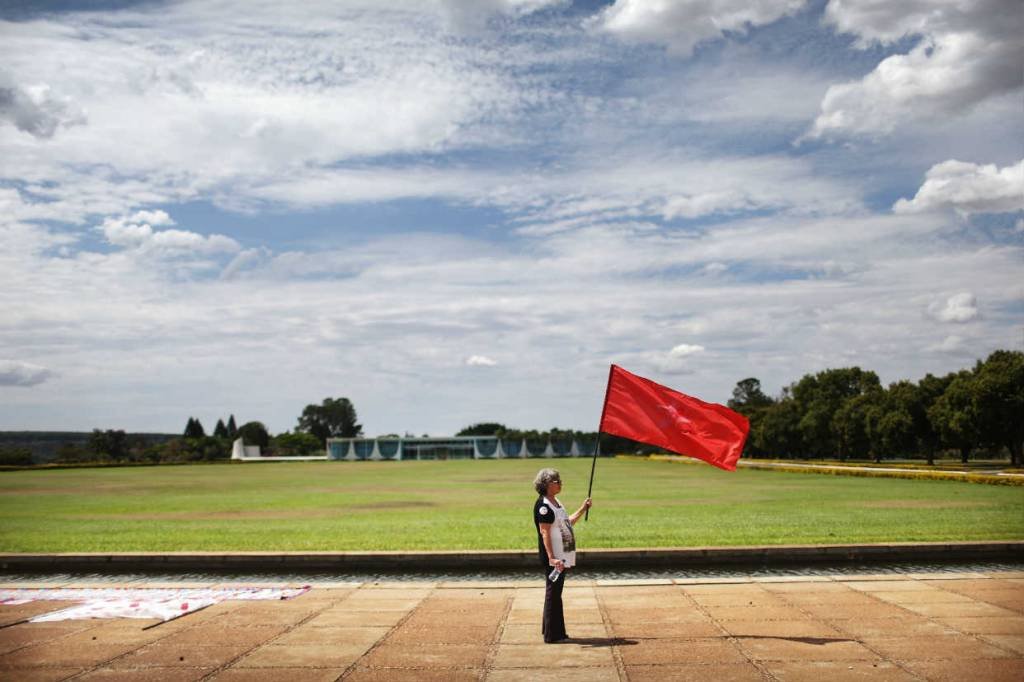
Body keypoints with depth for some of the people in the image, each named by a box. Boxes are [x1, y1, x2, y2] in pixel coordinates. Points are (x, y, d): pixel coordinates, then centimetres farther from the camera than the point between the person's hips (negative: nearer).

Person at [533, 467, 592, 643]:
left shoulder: (555, 502, 15)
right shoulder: (543, 505, -16)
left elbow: (567, 523, 25)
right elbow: (544, 532, -22)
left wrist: (582, 510, 18)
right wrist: (551, 557, -27)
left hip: (562, 557, 10)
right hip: (553, 558, -10)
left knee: (556, 593, 15)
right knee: (553, 594, -3)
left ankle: (556, 632, 24)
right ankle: (551, 634, 4)